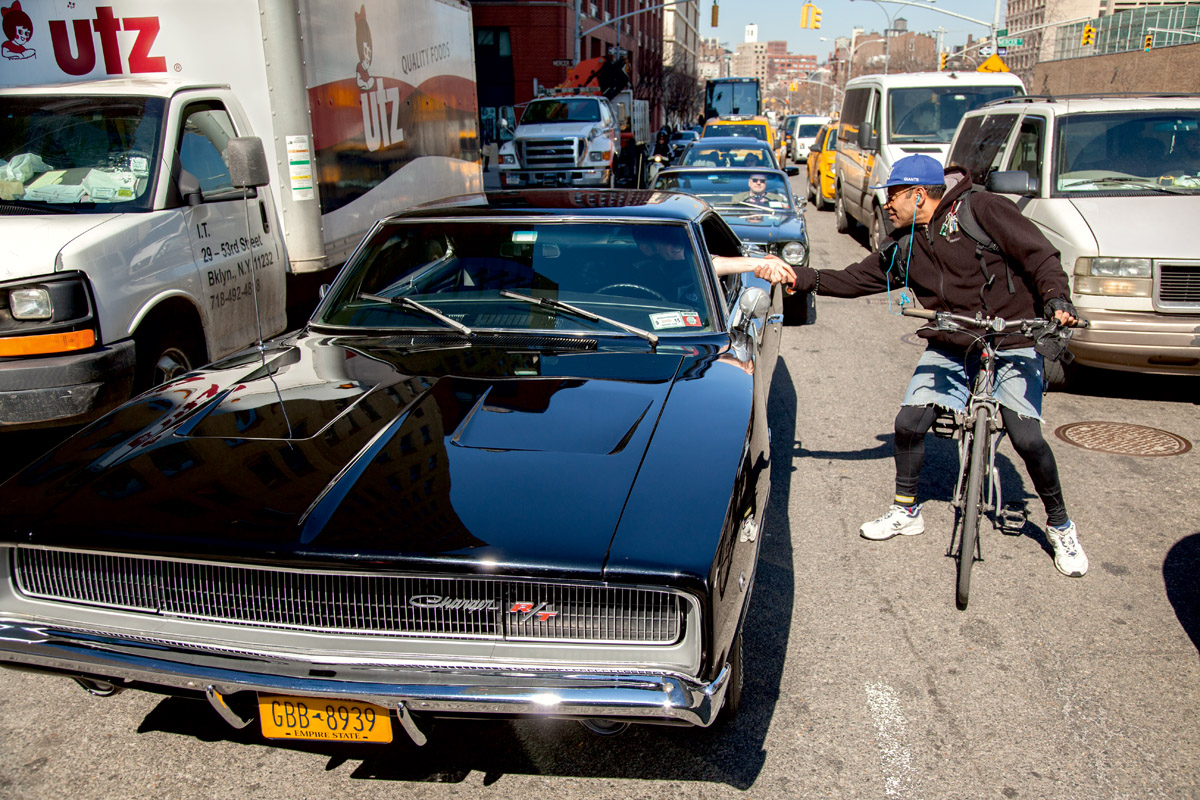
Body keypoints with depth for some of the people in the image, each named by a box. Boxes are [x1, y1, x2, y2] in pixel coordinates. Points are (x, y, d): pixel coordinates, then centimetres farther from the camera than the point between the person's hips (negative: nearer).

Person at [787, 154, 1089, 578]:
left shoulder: (980, 208, -10)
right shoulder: (903, 249, 7)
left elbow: (1038, 253, -11)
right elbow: (851, 280, 8)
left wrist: (1056, 298, -26)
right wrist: (796, 277, -2)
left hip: (1012, 344, -5)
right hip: (950, 348, 5)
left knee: (1027, 438, -15)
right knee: (908, 423, -7)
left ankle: (1060, 525, 10)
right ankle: (906, 511, 16)